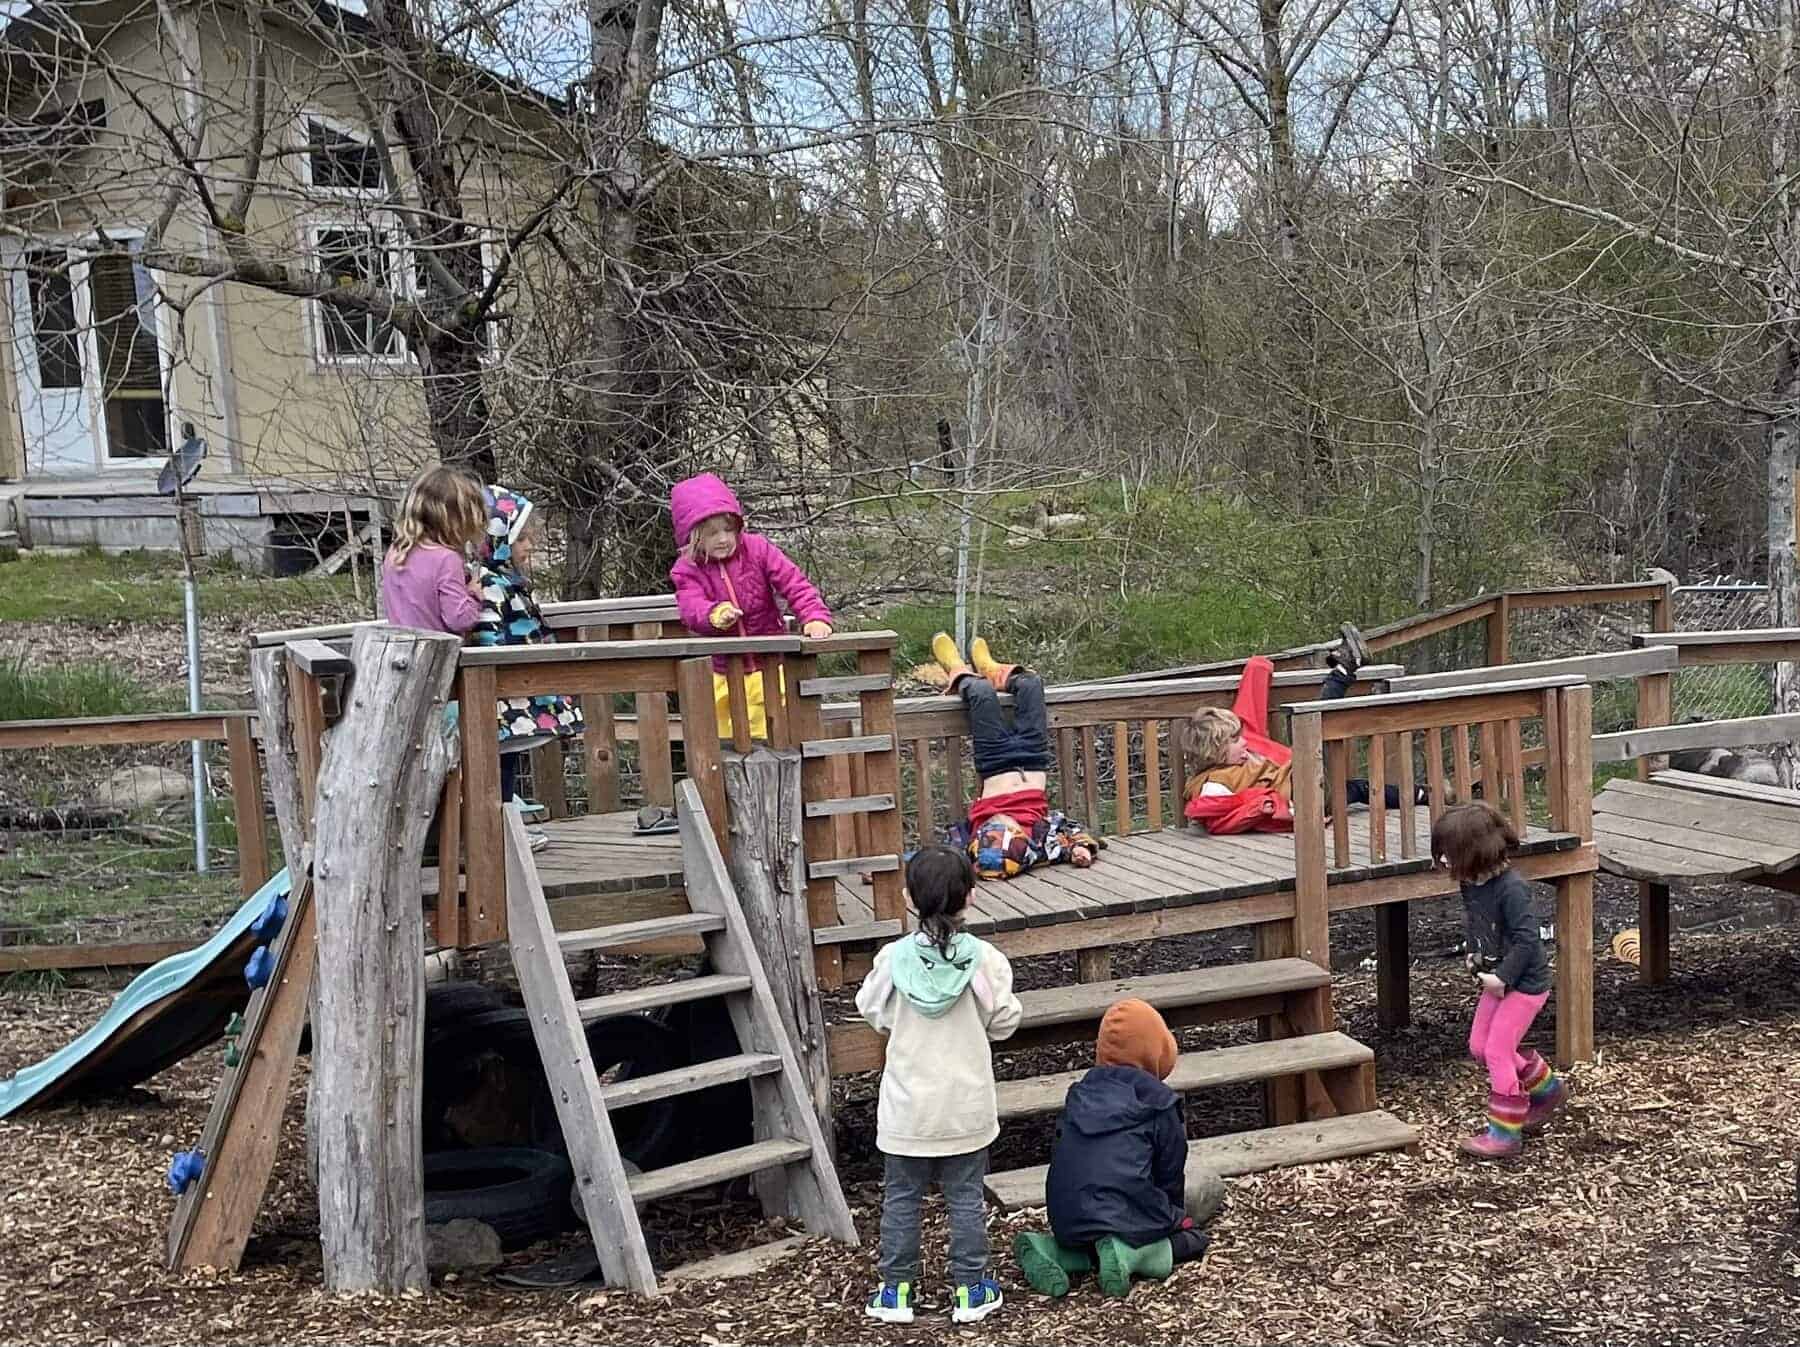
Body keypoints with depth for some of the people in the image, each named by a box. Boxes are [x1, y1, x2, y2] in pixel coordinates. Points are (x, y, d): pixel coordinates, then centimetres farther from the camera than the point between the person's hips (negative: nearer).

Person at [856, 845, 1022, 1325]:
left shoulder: (893, 957, -13)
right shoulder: (984, 958, -14)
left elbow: (871, 1010, 1)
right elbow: (1004, 1022, -5)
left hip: (908, 1105, 0)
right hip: (966, 1105, 0)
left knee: (901, 1198, 13)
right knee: (965, 1198, 12)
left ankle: (896, 1290, 21)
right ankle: (970, 1290, 20)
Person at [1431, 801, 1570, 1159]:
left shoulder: (1510, 888, -27)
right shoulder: (1470, 885, -1)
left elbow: (1527, 939, -27)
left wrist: (1502, 976, -26)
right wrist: (1475, 954, 4)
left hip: (1524, 983, -9)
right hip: (1497, 980, 9)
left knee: (1498, 1052, -7)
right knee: (1480, 1046, 14)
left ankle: (1505, 1133, 5)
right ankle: (1547, 1089, 33)